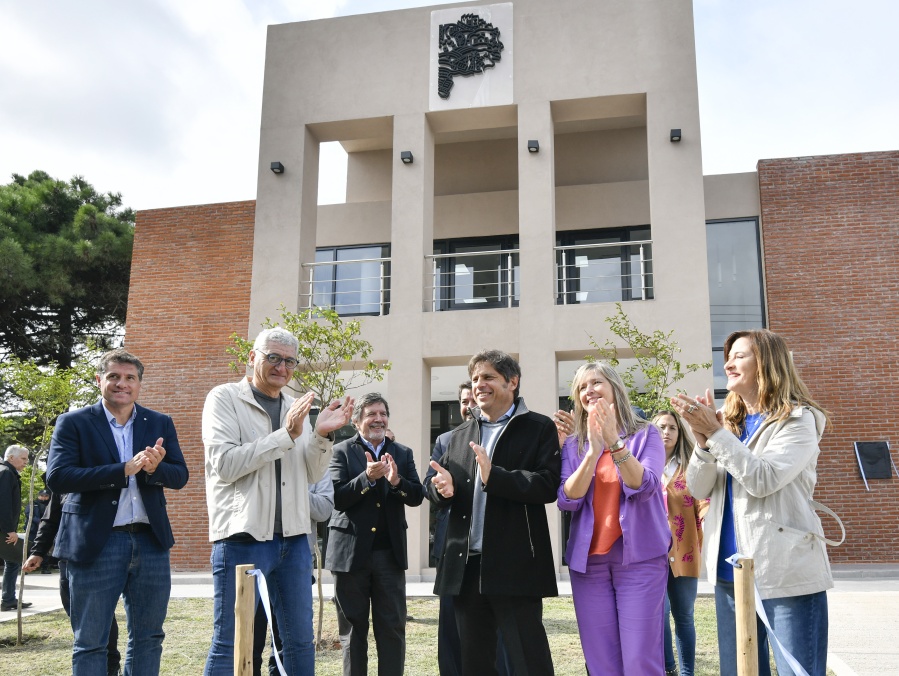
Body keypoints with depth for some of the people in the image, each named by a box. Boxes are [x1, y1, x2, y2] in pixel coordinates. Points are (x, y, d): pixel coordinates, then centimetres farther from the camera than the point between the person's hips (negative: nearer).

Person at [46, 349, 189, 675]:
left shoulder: (161, 424, 8)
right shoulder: (73, 423, -1)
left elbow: (180, 475, 3)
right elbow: (57, 477, -14)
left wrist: (154, 468, -20)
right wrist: (125, 469, -22)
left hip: (151, 541, 3)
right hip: (95, 544, -3)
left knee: (148, 637, 12)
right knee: (90, 642, 7)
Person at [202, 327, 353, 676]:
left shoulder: (297, 408, 13)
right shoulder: (224, 398, -3)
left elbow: (311, 474, 9)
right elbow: (225, 465, -15)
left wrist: (322, 435, -9)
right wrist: (286, 434, -19)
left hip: (293, 539, 6)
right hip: (242, 539, -6)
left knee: (301, 641, 12)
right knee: (229, 644, 1)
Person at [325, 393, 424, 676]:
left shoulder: (403, 453, 8)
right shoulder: (342, 451, -1)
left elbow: (417, 496, 1)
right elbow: (337, 498, -10)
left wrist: (396, 481, -19)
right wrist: (367, 477, -24)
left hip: (390, 552, 2)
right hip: (351, 551, -2)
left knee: (393, 628, 4)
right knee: (353, 628, 9)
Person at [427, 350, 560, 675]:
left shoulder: (539, 428, -1)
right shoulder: (461, 434, 17)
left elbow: (548, 484, -14)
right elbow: (435, 488, 16)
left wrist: (494, 476, -24)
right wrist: (442, 487, -8)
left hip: (515, 566, -6)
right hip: (466, 566, 6)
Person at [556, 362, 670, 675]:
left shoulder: (646, 434, 1)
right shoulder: (573, 445, 8)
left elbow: (644, 487, -14)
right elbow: (567, 500, -5)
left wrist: (614, 443, -27)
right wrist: (593, 450, -17)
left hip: (639, 556, -3)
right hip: (588, 559, 3)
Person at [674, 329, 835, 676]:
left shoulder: (798, 420, -4)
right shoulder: (726, 423, 11)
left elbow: (763, 480, -18)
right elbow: (698, 489, 4)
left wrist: (715, 433, -16)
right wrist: (702, 439, -11)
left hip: (786, 571, -6)